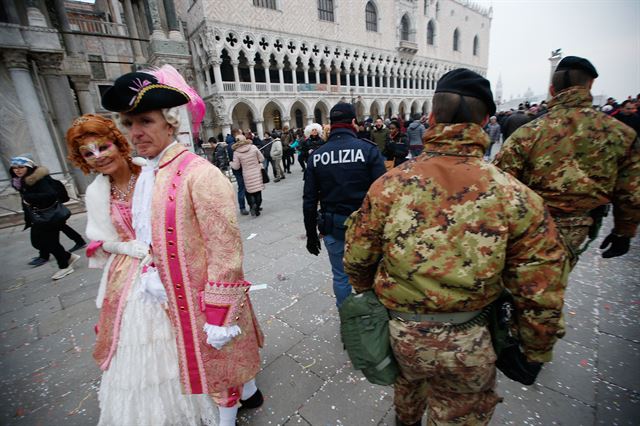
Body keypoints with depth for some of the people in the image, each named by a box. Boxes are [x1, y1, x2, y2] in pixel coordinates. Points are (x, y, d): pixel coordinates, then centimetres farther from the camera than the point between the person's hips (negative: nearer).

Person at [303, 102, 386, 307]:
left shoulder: (316, 156, 0)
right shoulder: (368, 149, -9)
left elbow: (309, 200, 1)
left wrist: (311, 234, 10)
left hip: (332, 228, 3)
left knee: (341, 276, 18)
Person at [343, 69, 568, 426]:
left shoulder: (391, 183, -15)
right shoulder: (514, 196, -15)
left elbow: (358, 259, -7)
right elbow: (540, 295, -8)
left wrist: (371, 296, 14)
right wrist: (536, 352, 11)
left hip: (397, 331, 2)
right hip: (468, 345, -1)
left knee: (409, 378, 34)